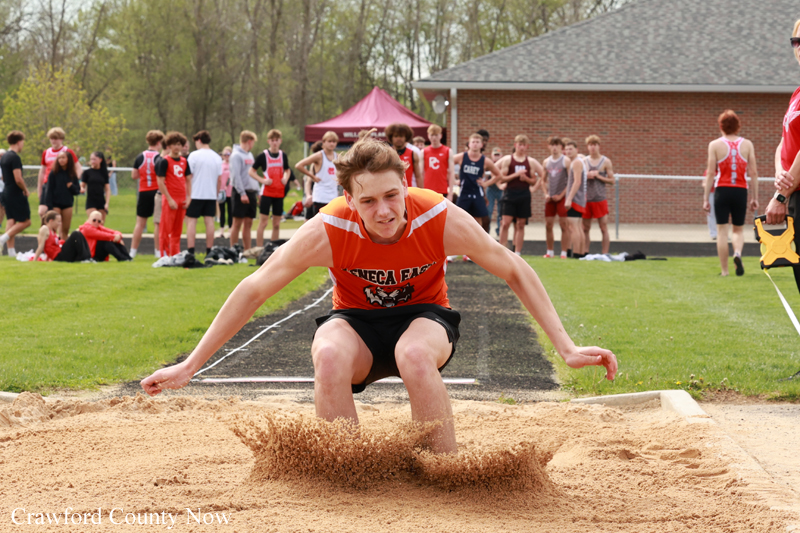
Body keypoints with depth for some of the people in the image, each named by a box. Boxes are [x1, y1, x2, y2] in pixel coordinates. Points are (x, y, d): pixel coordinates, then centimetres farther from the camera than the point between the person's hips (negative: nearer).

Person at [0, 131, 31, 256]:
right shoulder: (15, 158, -17)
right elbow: (18, 179, -23)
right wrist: (26, 190, -6)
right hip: (16, 194, -9)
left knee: (11, 220, 8)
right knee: (25, 221, -2)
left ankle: (11, 250, 4)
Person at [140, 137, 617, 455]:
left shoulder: (442, 219, -25)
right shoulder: (327, 232, -25)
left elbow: (516, 272, -11)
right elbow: (254, 290, -17)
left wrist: (567, 348, -13)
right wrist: (190, 366, -16)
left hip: (424, 314, 0)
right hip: (356, 320, 1)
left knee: (416, 355, -38)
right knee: (329, 356, -36)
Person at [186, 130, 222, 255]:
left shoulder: (194, 155, -7)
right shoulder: (217, 157, 7)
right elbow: (219, 178, 12)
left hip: (195, 194, -4)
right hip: (211, 195, 4)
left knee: (191, 221, -1)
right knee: (209, 221, 5)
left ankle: (190, 251, -8)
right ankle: (209, 251, 5)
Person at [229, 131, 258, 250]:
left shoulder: (249, 155, 18)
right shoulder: (236, 155, -9)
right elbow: (236, 175, -16)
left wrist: (257, 192, 16)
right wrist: (242, 193, -22)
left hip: (251, 192, 8)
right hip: (241, 192, -8)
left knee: (248, 223, 9)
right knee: (237, 223, -4)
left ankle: (247, 250, 12)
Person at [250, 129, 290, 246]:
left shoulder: (283, 155, 8)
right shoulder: (263, 156, -5)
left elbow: (287, 170, 24)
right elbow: (251, 171, -1)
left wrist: (286, 178, 2)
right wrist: (262, 180, -13)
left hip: (279, 192, 4)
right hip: (267, 192, -4)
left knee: (277, 224, 7)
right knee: (263, 222, -6)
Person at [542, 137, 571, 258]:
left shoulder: (566, 161, -4)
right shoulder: (547, 162, 11)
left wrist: (561, 195, -11)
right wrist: (546, 194, 2)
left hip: (562, 197, -5)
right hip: (550, 198, 5)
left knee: (564, 225, -5)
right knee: (548, 225, 5)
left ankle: (564, 253, -4)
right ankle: (550, 252, 14)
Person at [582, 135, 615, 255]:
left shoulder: (606, 162, 1)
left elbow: (611, 180, -1)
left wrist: (598, 176, -11)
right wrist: (587, 176, -5)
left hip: (600, 199, -3)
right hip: (586, 199, 3)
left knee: (604, 228, -4)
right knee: (585, 228, 6)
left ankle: (605, 254, -2)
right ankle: (584, 252, 12)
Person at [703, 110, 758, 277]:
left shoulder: (715, 145, -1)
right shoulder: (747, 144, 3)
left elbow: (710, 173, -4)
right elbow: (753, 173, 2)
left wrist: (706, 198, 1)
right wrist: (755, 198, 8)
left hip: (722, 190, -1)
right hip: (741, 191, 1)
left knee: (722, 230, 4)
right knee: (739, 230, 15)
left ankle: (724, 271, 3)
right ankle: (738, 252, -16)